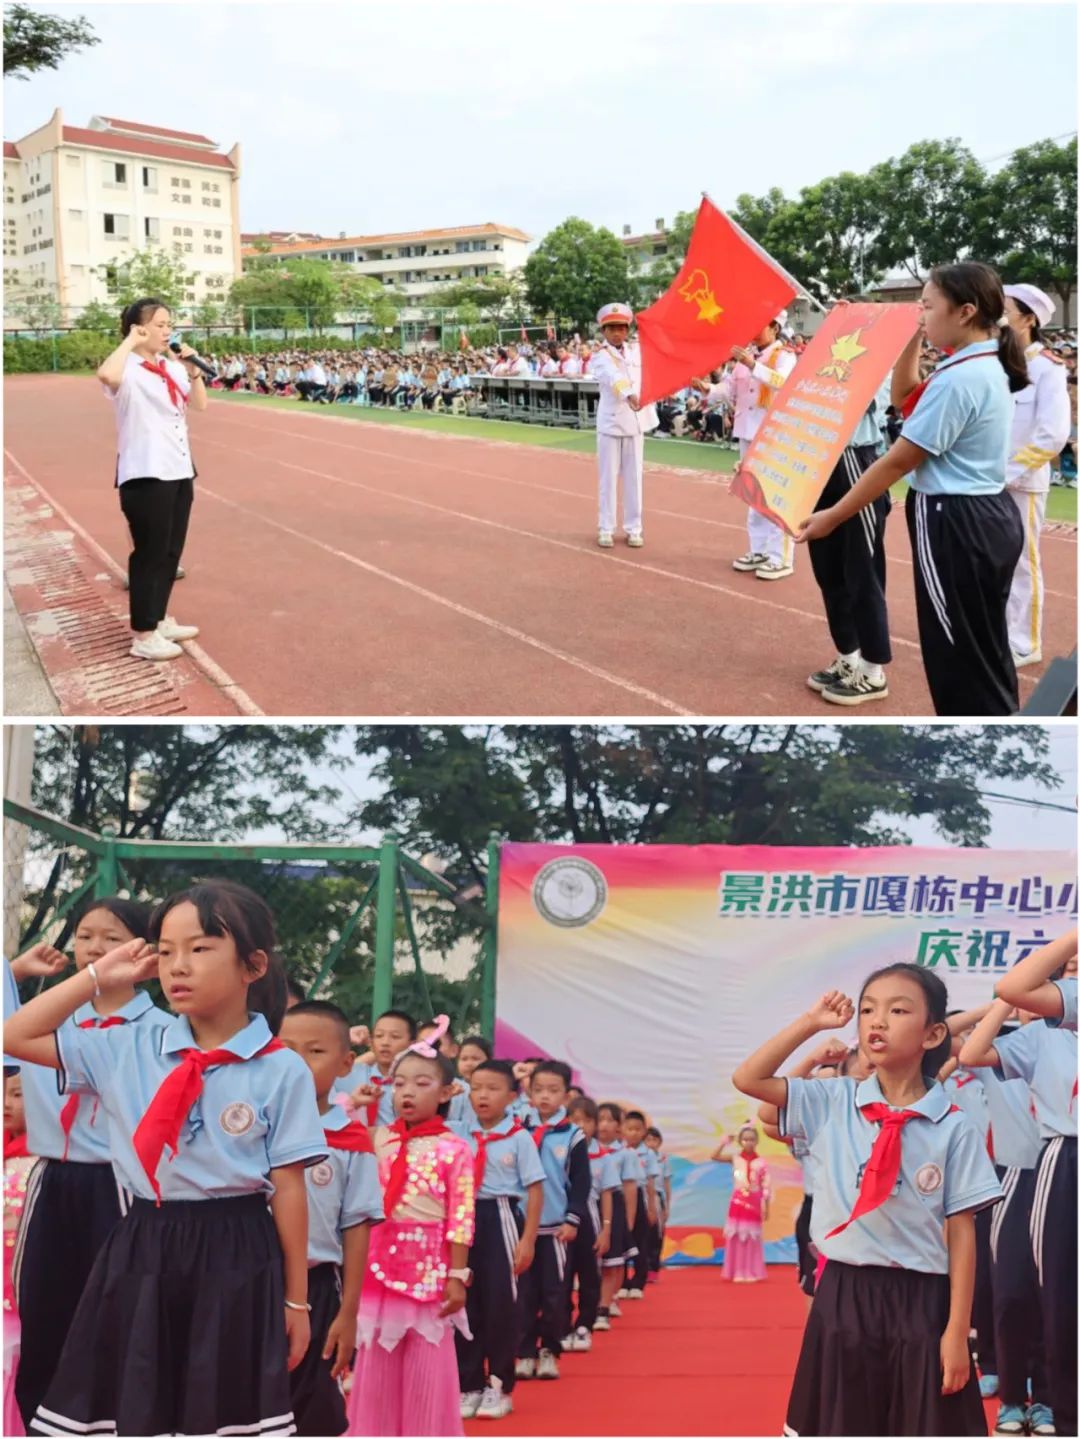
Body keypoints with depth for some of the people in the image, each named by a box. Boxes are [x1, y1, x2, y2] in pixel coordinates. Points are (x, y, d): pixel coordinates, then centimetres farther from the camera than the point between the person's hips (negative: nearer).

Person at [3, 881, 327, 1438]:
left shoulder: (282, 1070, -8)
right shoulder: (129, 1049, 1)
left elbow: (288, 1188, -5)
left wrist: (295, 1300, 0)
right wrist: (99, 977, 0)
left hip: (236, 1258, -3)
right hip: (142, 1252, 3)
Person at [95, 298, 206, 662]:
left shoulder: (173, 367, 10)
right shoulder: (127, 369, -13)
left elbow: (200, 405, 12)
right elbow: (106, 375, -36)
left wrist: (193, 371, -3)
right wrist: (131, 341, -22)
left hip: (179, 471, 8)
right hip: (145, 476, -8)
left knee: (171, 551, 16)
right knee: (150, 553, -3)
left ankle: (160, 619, 30)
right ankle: (143, 636, 4)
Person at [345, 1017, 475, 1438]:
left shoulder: (454, 1149, -6)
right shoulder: (377, 1140, 5)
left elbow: (461, 1218, -7)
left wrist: (457, 1275, -10)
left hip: (429, 1268, -4)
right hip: (380, 1264, 4)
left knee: (426, 1366, 6)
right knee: (376, 1363, 12)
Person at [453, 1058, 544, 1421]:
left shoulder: (519, 1138, -5)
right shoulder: (455, 1132, 2)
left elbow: (535, 1190, -5)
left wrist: (527, 1240, -10)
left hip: (500, 1221, -3)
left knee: (500, 1304, 3)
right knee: (464, 1303, 8)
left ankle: (499, 1387, 16)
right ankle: (468, 1385, 20)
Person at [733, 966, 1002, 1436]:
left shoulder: (953, 1128, -5)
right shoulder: (832, 1104, 0)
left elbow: (962, 1232, -3)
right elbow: (747, 1079, -4)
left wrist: (957, 1331, -6)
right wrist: (810, 1023, -5)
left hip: (920, 1301, -1)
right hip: (843, 1295, 2)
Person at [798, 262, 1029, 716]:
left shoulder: (958, 379, -21)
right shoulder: (988, 368, 10)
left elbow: (898, 462, -18)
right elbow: (904, 399, 22)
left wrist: (832, 516, -11)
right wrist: (912, 340, 10)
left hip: (955, 525, -10)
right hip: (989, 517, 10)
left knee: (959, 662, 0)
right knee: (983, 657, 18)